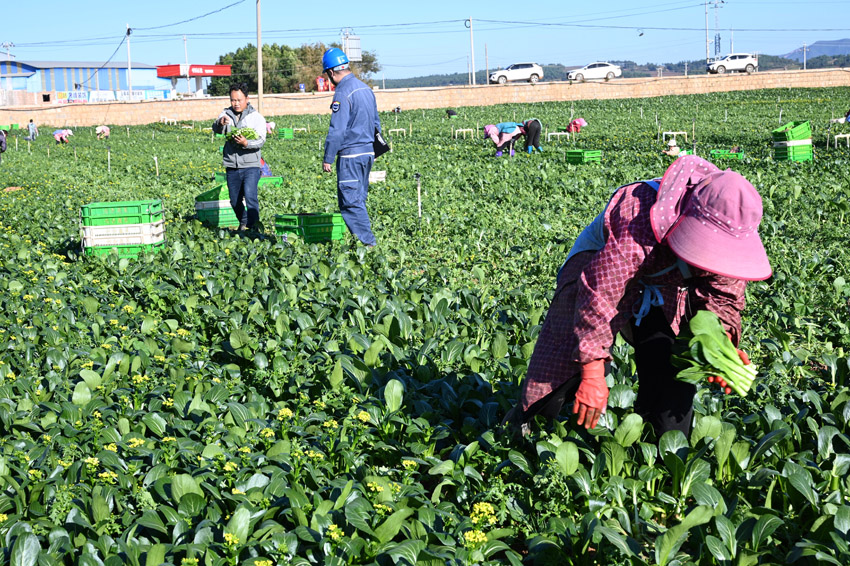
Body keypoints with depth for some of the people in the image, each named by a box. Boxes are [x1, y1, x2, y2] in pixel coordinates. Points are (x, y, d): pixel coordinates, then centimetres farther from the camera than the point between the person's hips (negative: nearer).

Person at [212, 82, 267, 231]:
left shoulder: (256, 117, 0)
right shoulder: (227, 113, 8)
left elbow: (261, 141, -9)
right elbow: (216, 129, -6)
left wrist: (246, 143, -29)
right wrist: (220, 123, -30)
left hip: (250, 165, -4)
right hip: (232, 166, 4)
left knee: (250, 196, -21)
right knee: (235, 201, 14)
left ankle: (254, 227, -18)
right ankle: (243, 222, 38)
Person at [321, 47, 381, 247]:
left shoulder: (343, 93, -14)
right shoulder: (365, 88, 14)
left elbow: (337, 130, -17)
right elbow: (376, 123, 21)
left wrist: (328, 158, -11)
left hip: (350, 155, -9)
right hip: (367, 152, 9)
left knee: (350, 201, -6)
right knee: (358, 200, 15)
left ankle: (367, 242, -9)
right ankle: (365, 240, 16)